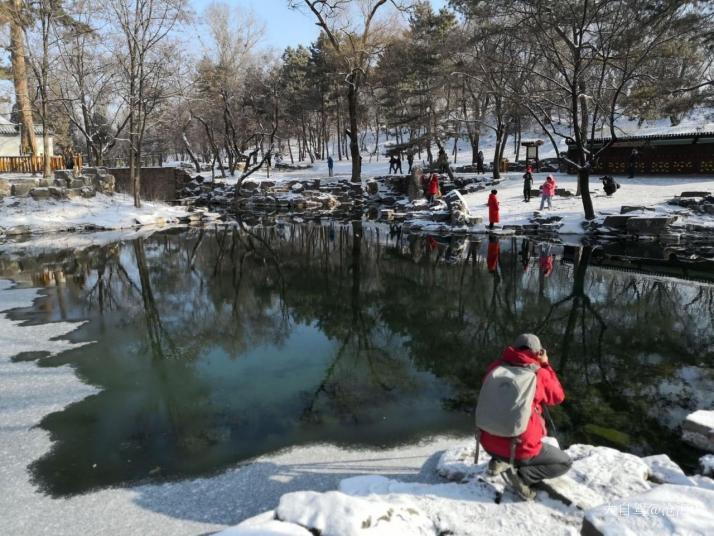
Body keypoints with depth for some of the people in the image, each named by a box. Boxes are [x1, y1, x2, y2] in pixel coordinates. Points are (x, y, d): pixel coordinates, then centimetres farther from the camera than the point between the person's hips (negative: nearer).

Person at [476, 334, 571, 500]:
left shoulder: (495, 367, -2)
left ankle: (501, 461, 11)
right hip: (521, 448, -5)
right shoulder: (539, 374, -12)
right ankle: (520, 475, -4)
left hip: (488, 443, 5)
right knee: (565, 463, 18)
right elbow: (558, 397, 8)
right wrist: (545, 365, 11)